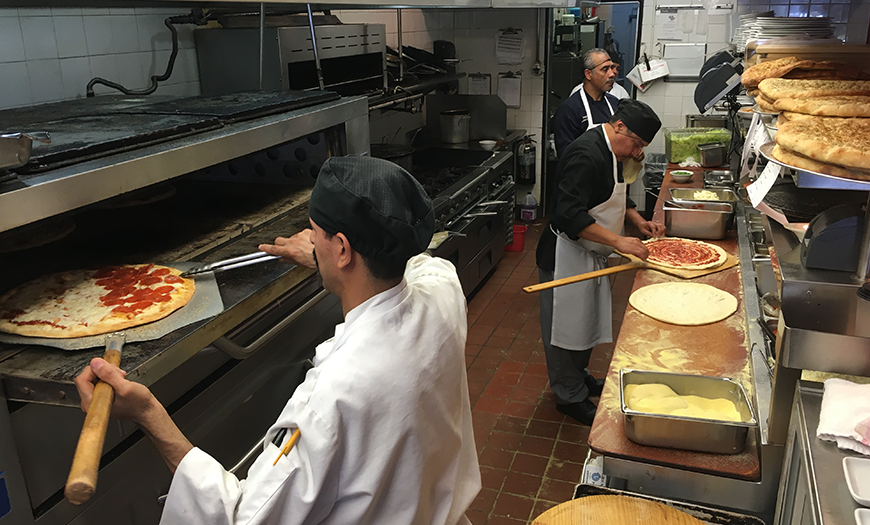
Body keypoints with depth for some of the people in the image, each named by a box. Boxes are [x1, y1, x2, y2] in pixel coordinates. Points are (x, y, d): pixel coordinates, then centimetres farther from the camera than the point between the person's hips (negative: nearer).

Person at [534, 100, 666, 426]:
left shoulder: (610, 152, 9)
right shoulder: (586, 156, -25)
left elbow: (615, 195, 24)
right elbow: (570, 215, -33)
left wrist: (638, 221, 8)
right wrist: (618, 241, -36)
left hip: (590, 255, 10)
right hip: (565, 256, -10)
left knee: (586, 320, 21)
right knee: (567, 323, 3)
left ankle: (577, 377, 40)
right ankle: (570, 396, 17)